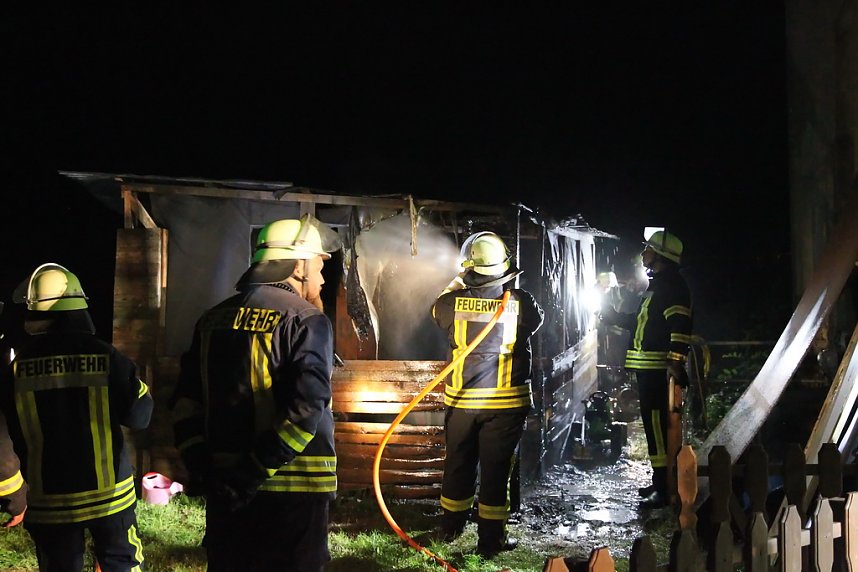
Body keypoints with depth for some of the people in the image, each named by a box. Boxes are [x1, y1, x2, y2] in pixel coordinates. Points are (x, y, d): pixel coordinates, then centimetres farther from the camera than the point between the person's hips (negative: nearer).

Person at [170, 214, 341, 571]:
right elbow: (305, 409, -21)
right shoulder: (306, 320, -10)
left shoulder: (214, 318, 9)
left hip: (225, 486, 6)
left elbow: (186, 400, 6)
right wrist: (254, 474, -18)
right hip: (293, 488, -6)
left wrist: (199, 467, 1)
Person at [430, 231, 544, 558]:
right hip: (506, 401, -2)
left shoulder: (453, 302, -9)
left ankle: (451, 526, 33)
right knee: (496, 468, 5)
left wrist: (453, 286, 28)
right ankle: (491, 538, 11)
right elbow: (536, 321, 11)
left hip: (462, 399, 2)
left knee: (458, 463, 17)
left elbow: (436, 311, 14)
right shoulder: (520, 302, -12)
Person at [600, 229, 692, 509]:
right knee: (654, 423, 15)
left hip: (658, 369, -11)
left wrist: (675, 362, -29)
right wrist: (615, 317, 31)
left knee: (657, 425, -11)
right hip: (648, 368, 11)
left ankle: (663, 489, -9)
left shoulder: (672, 286, -12)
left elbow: (679, 325, -23)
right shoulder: (657, 284, 22)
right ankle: (660, 482, 24)